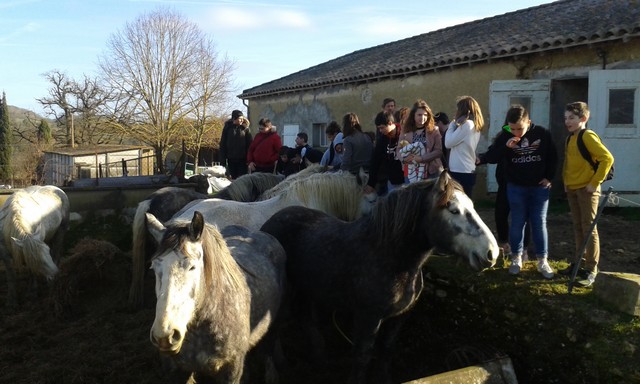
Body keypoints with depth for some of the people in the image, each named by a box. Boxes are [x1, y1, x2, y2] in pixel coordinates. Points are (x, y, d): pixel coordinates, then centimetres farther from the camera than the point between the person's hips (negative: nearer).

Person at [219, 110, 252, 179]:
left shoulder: (245, 128, 0)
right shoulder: (227, 127, 2)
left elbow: (249, 144, -1)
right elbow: (222, 144, 3)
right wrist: (222, 160, -1)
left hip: (242, 159, -1)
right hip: (231, 159, 1)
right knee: (232, 178, 8)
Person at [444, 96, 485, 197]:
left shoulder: (467, 124, -13)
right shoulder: (474, 125, 15)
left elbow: (448, 143, -11)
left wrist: (452, 125, 1)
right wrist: (455, 125, 9)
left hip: (461, 172, -9)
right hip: (467, 171, 9)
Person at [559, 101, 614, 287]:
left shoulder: (588, 136, -14)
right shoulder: (570, 138, 11)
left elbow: (607, 158, -21)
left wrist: (595, 182, -19)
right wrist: (566, 181, 10)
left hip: (586, 189, -8)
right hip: (572, 189, 8)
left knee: (589, 229, -3)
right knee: (578, 228, 14)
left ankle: (591, 270, 3)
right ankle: (578, 263, 24)